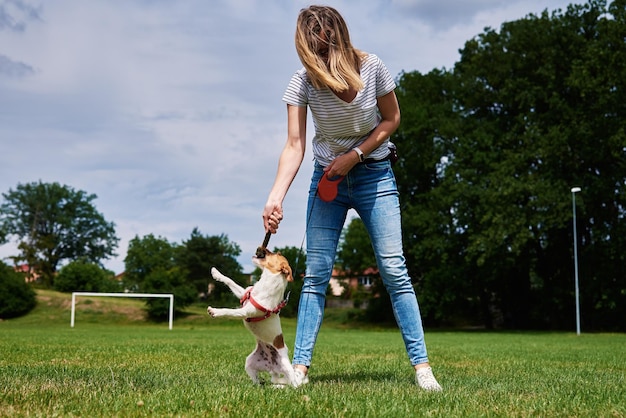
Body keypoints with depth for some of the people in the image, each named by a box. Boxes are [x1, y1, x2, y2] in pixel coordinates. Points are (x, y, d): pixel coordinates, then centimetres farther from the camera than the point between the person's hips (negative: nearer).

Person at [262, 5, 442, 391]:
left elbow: (391, 119, -2)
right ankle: (300, 367, 1)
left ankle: (421, 365, -5)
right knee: (316, 274, -2)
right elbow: (295, 146, -20)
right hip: (327, 179, 1)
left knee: (394, 269, -9)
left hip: (374, 174, -1)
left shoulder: (372, 68, -14)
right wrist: (276, 196, -33)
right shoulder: (303, 83, -14)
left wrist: (355, 154, -15)